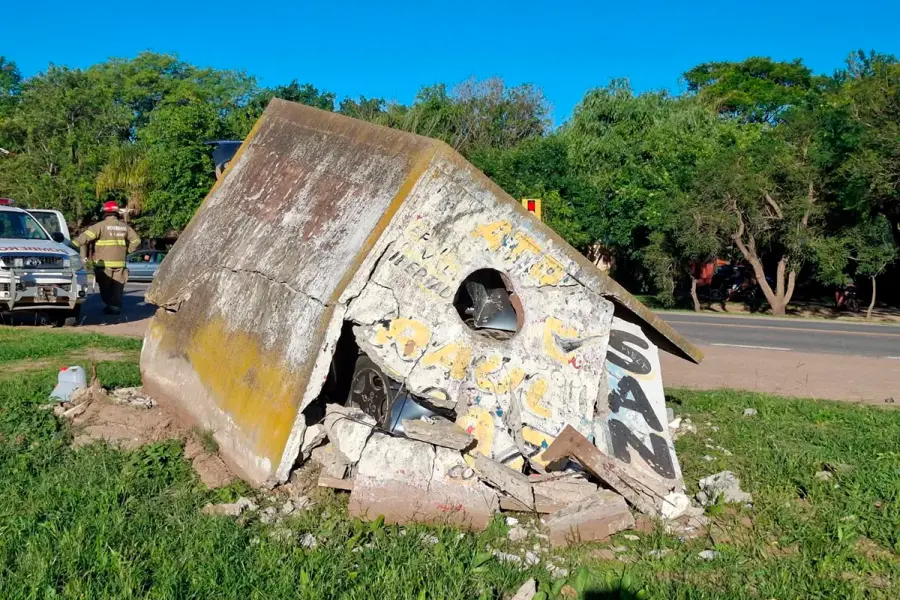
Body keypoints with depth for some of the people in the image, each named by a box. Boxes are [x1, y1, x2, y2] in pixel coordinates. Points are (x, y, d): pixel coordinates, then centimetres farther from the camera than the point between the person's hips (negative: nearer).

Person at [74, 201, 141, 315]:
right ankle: (116, 306, 4)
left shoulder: (101, 225, -8)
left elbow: (85, 237, -17)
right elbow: (136, 240, 14)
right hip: (120, 262, 4)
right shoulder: (124, 226, 8)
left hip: (104, 263, -4)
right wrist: (127, 251, 18)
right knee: (117, 287, 9)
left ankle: (110, 305, 0)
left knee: (105, 287, 6)